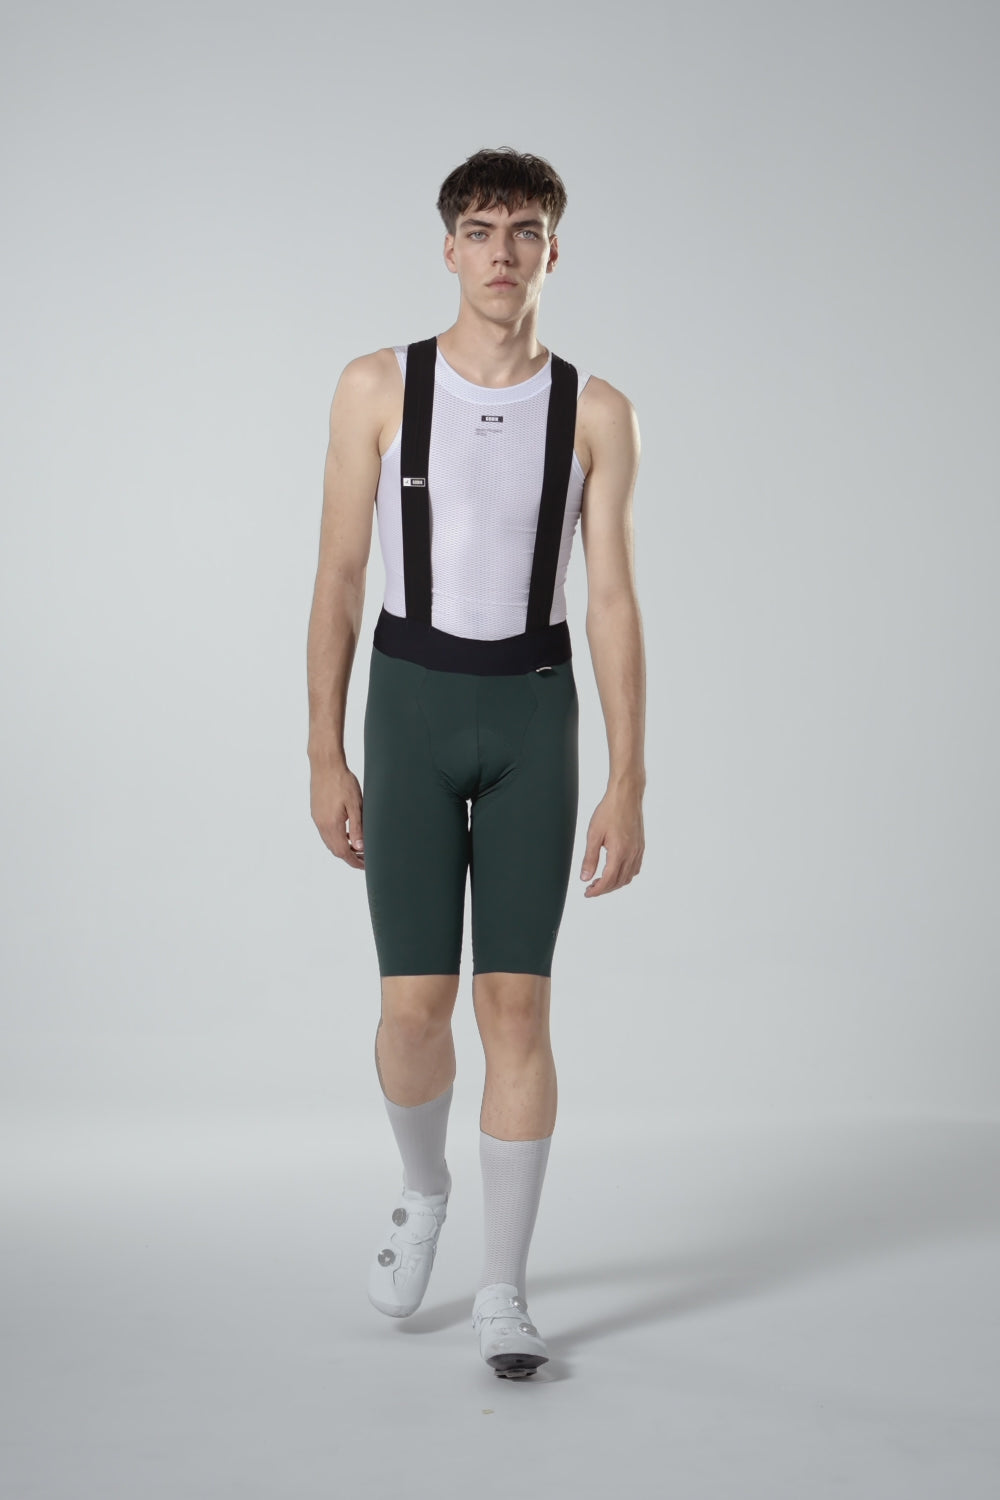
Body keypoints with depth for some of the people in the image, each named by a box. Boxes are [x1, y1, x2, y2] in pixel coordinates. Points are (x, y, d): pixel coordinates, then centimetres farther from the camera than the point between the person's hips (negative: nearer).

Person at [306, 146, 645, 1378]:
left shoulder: (595, 412, 2)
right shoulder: (377, 387, 0)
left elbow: (612, 604, 0)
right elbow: (339, 581, 1)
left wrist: (629, 788, -6)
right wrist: (324, 759, -3)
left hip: (533, 719, 0)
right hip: (409, 711, 0)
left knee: (517, 1005, -4)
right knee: (416, 1004, -4)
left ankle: (502, 1290, 9)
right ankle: (422, 1188, 29)